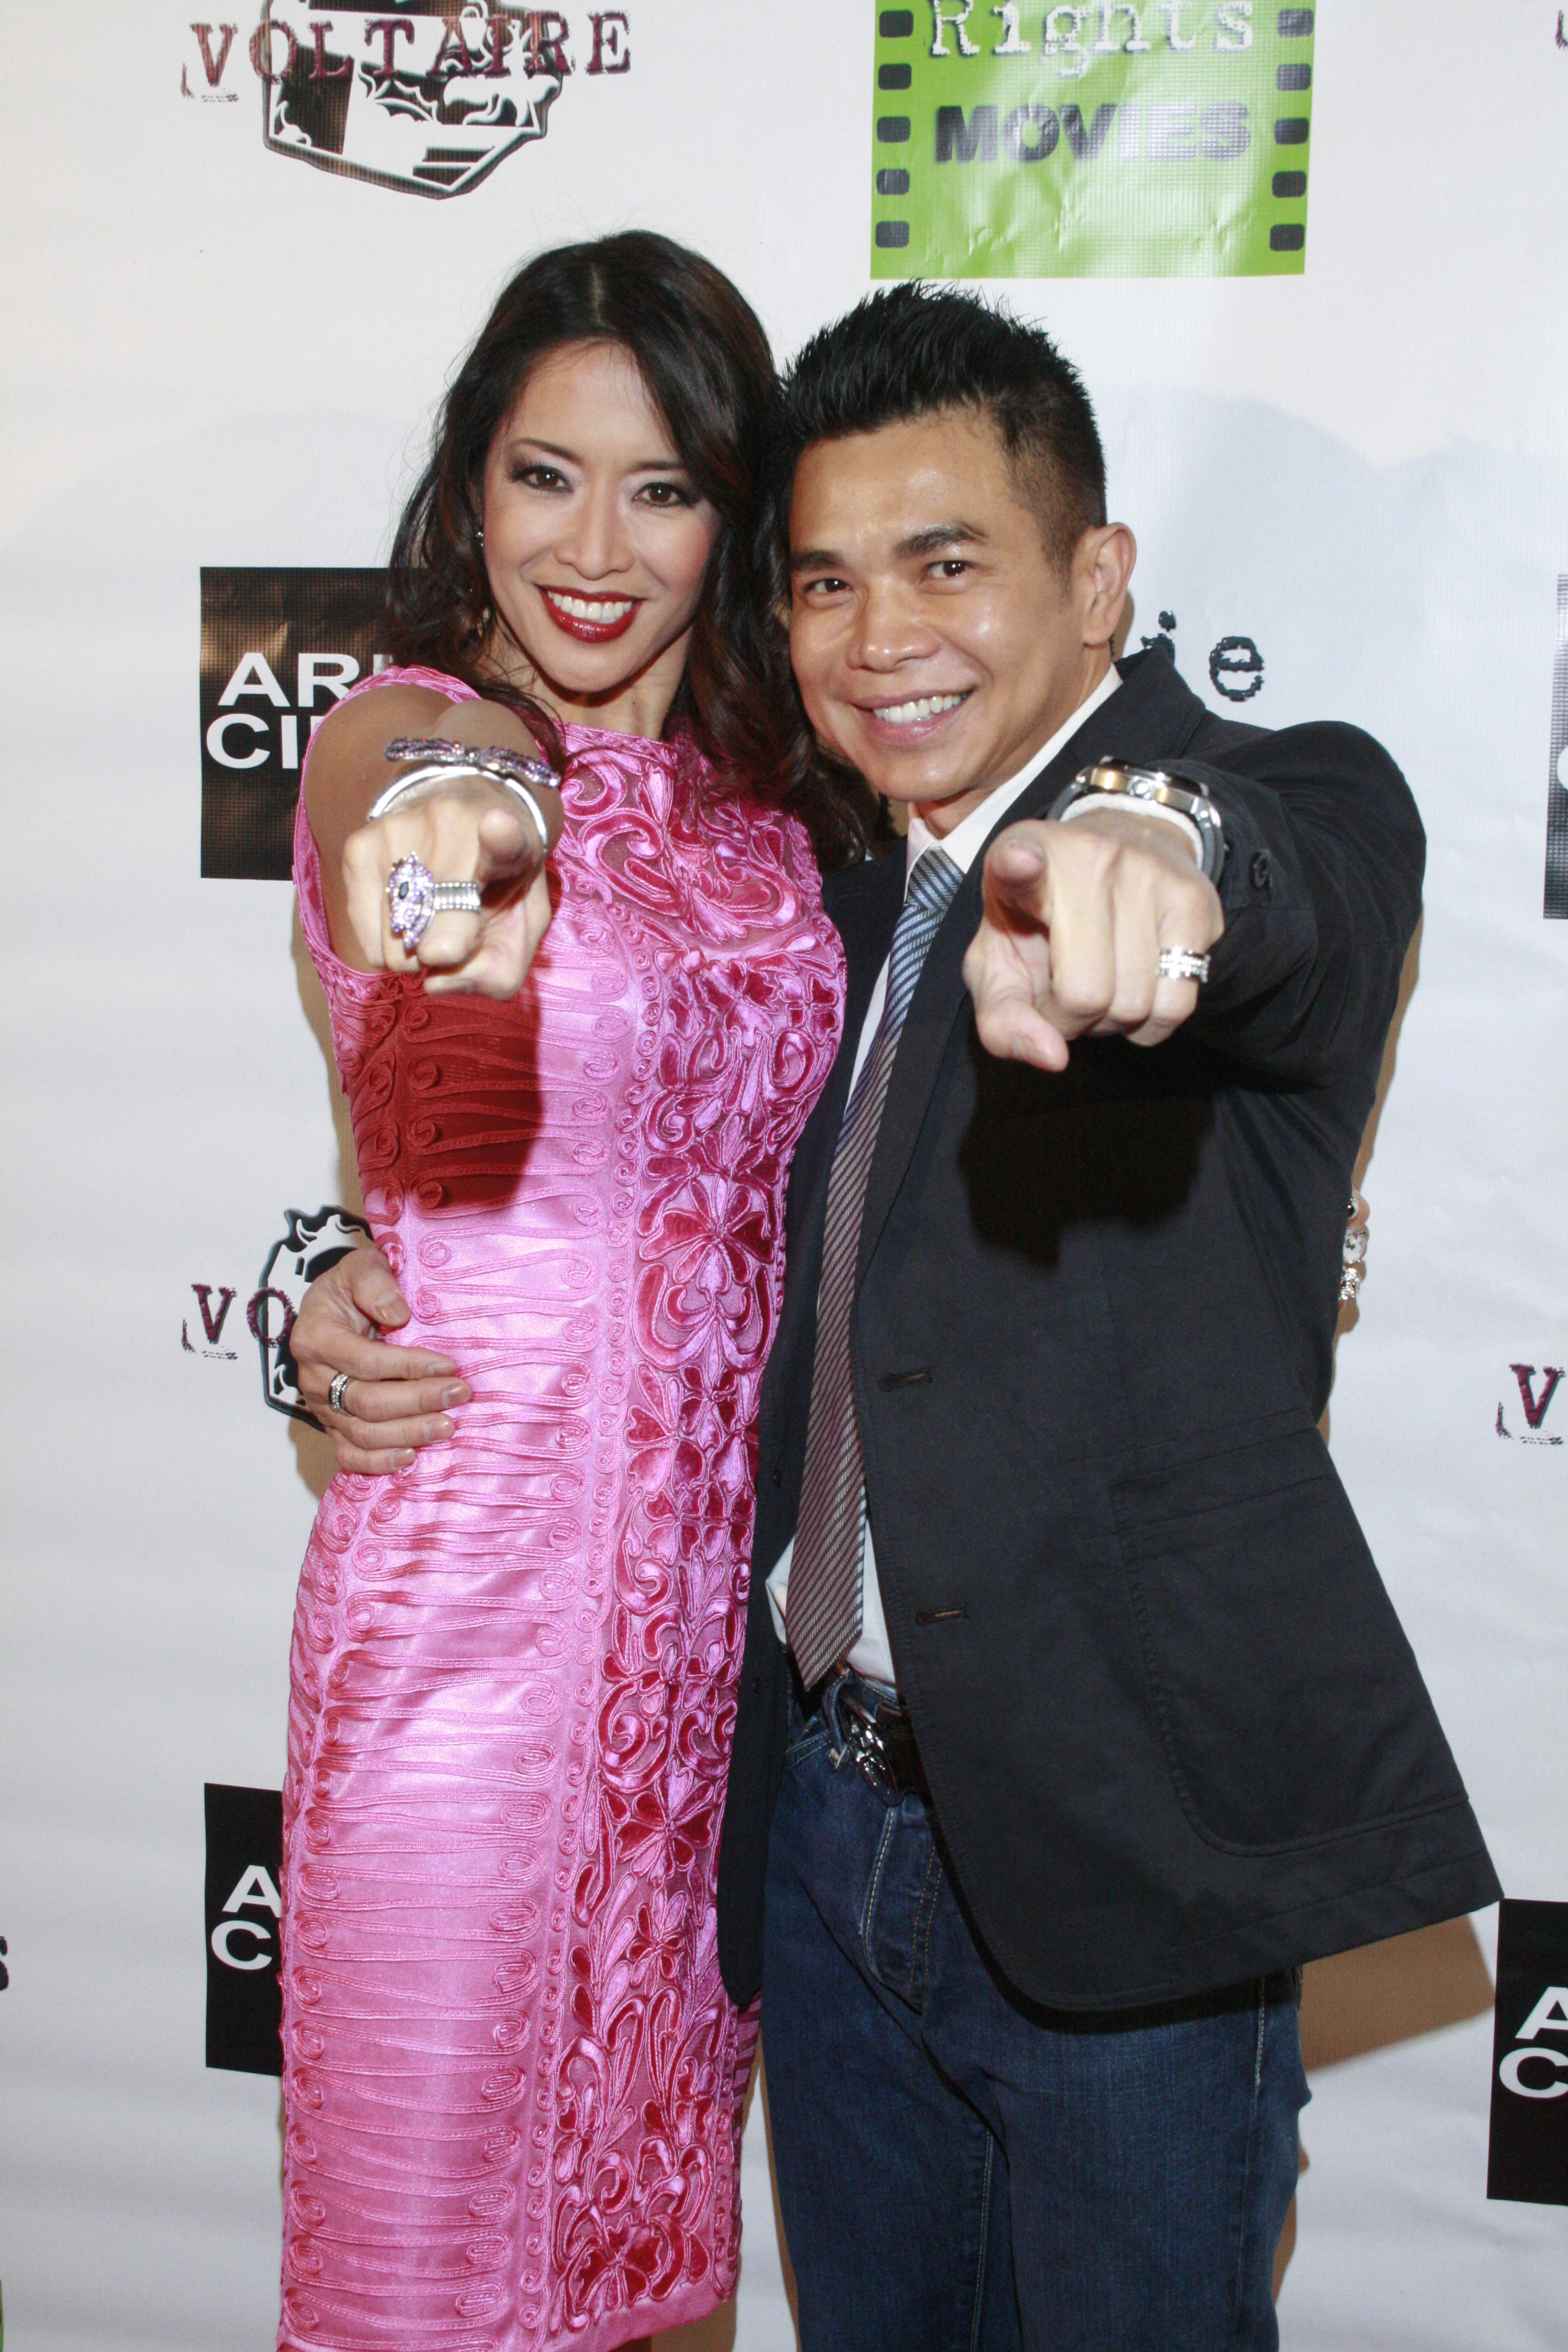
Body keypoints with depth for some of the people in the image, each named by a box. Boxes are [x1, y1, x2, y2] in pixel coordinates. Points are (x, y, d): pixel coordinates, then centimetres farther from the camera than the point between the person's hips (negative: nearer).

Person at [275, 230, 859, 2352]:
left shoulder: (776, 796, 7)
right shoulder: (400, 728, -10)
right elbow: (401, 778, -35)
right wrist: (474, 807, -58)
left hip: (718, 1570, 5)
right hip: (473, 1563, -5)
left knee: (636, 2141, 21)